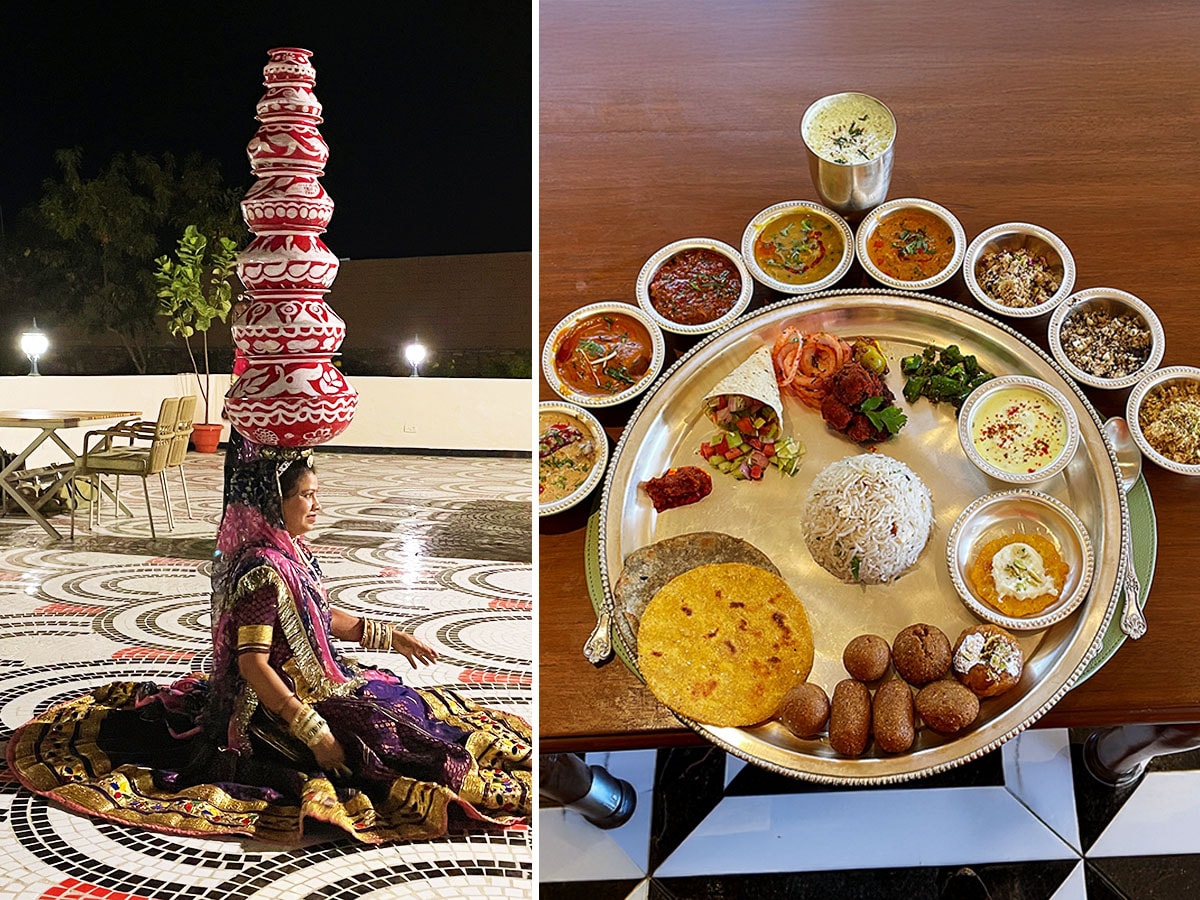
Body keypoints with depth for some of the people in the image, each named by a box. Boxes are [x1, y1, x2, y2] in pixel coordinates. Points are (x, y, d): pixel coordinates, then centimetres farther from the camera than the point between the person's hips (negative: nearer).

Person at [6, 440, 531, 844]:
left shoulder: (289, 554, 6)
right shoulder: (264, 570, -24)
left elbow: (323, 617, 22)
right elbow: (253, 664, -27)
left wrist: (390, 636, 20)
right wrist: (314, 733, -29)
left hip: (317, 683, 10)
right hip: (275, 708, -10)